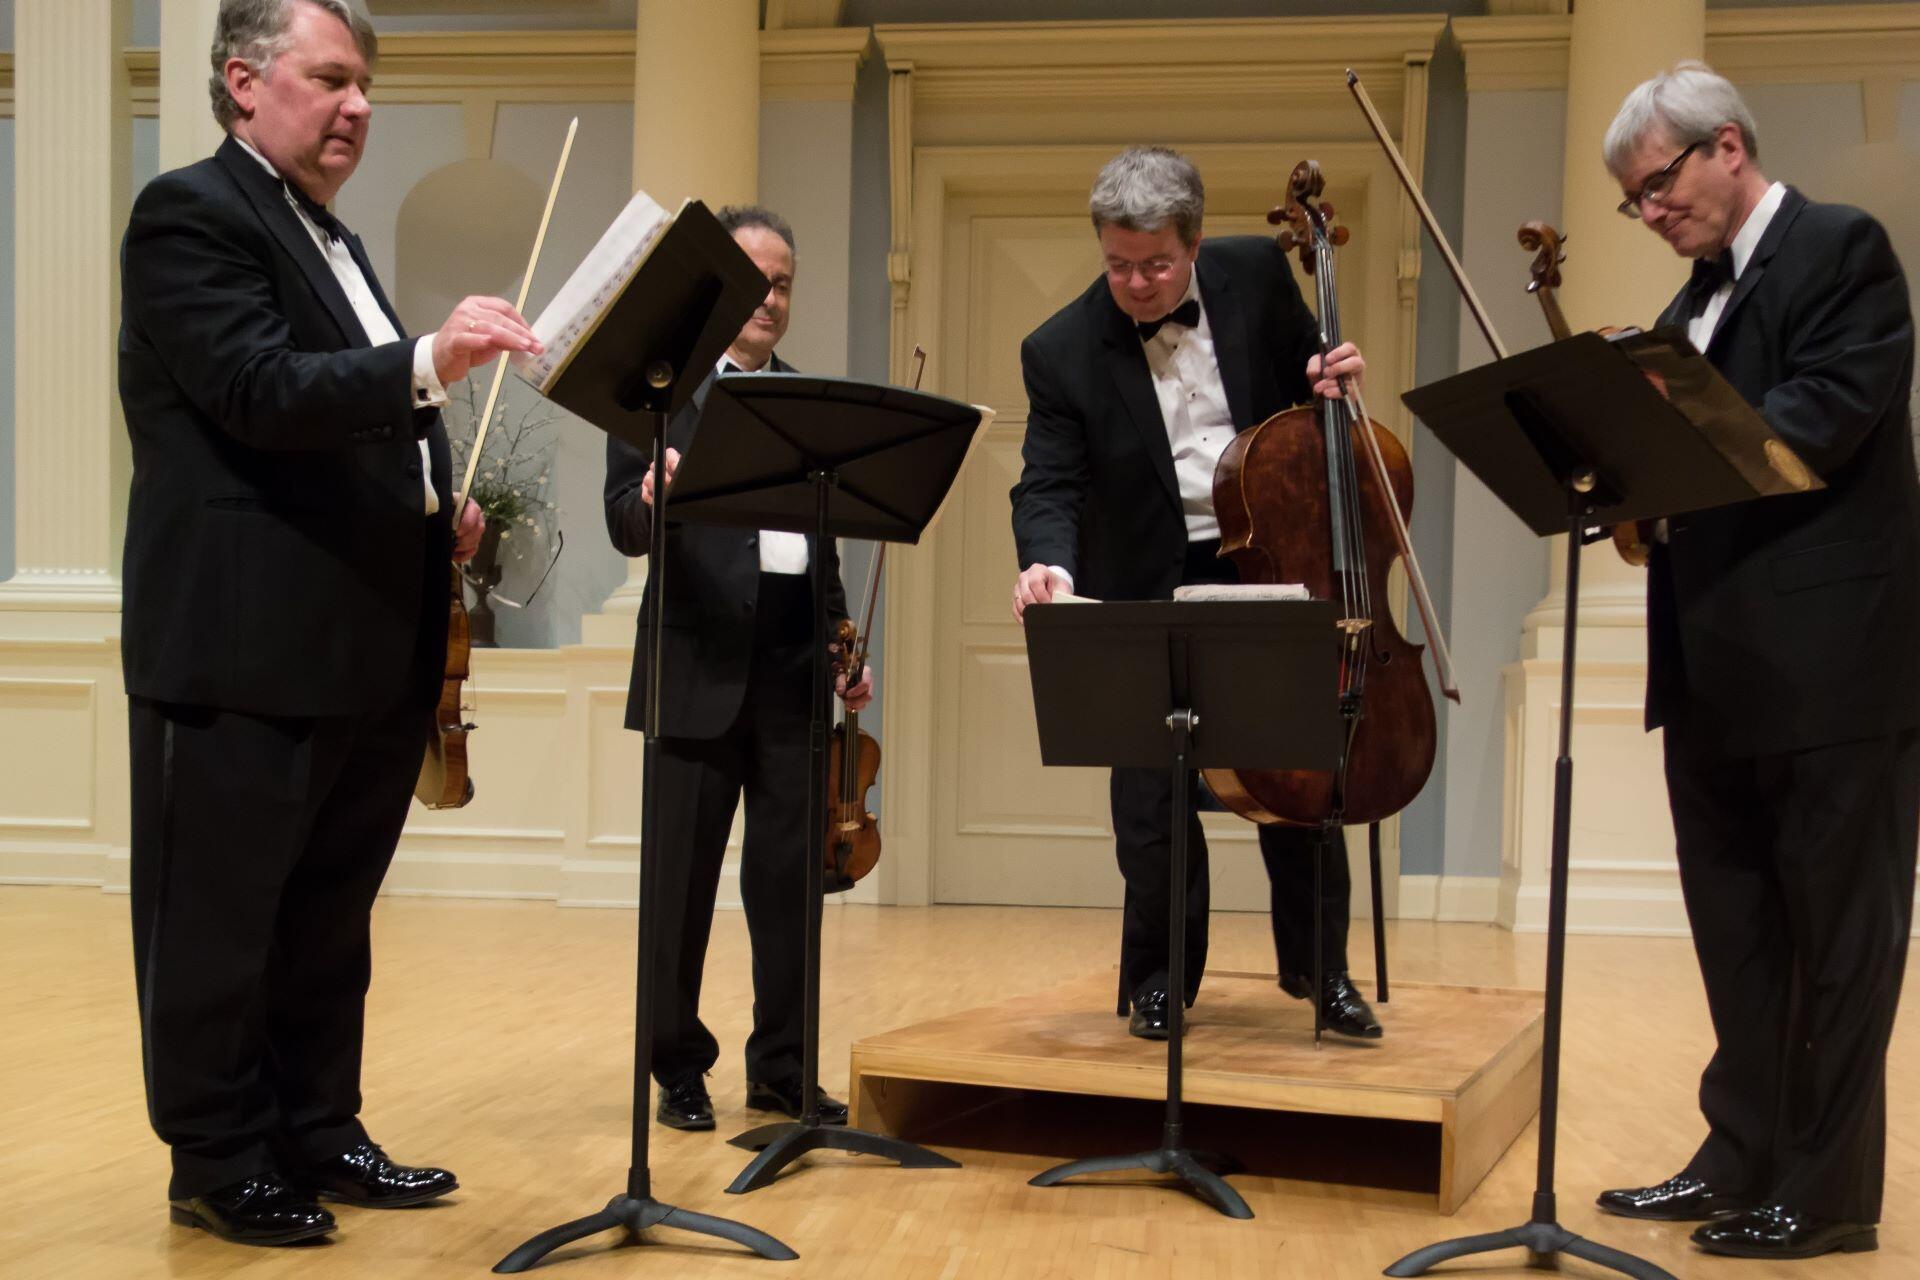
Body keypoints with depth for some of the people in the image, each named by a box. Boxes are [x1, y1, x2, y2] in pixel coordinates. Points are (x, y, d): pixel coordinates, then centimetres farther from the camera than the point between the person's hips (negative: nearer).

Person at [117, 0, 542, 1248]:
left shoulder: (332, 242, 21)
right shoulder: (191, 213, -7)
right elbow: (260, 392, -21)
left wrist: (438, 507, 8)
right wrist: (428, 365, -33)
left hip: (370, 649, 9)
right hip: (245, 647, -9)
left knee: (329, 918, 15)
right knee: (220, 923, 3)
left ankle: (318, 1136, 25)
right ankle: (220, 1161, 14)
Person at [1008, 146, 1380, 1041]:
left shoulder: (1256, 274, -4)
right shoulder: (1062, 349, -10)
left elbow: (1300, 375, 12)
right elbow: (1049, 485, -13)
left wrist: (1329, 382, -12)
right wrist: (1050, 562, -33)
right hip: (1152, 590, -2)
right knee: (1151, 793, 1)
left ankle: (1317, 964, 27)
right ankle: (1159, 977, 21)